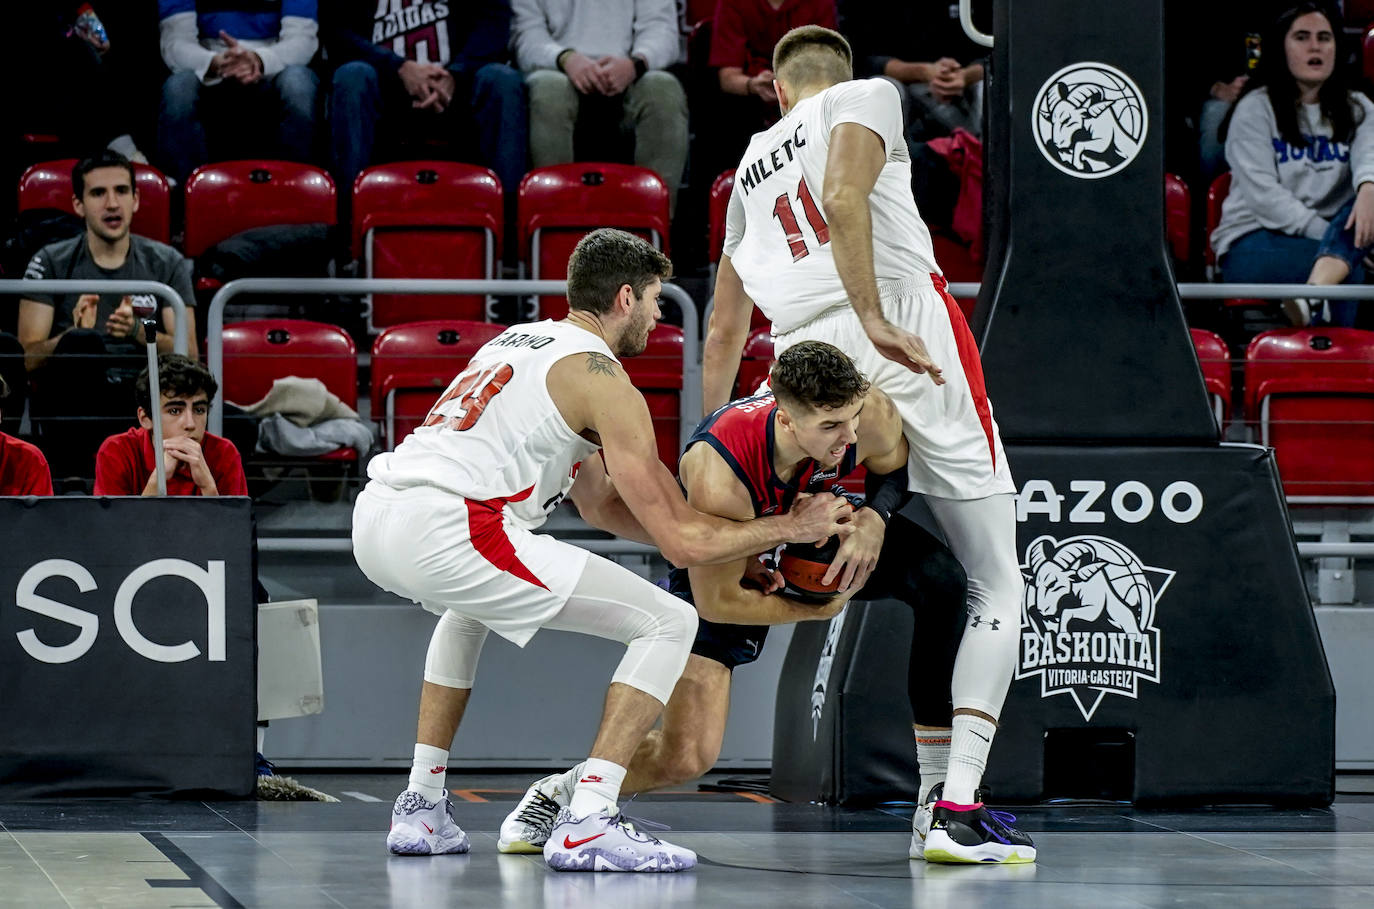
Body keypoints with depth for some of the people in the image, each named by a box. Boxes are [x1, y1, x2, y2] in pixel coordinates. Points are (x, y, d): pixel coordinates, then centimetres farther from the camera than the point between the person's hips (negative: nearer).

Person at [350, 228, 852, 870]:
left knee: (469, 606, 43)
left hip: (373, 521, 9)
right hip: (447, 529, -9)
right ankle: (584, 825, -10)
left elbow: (600, 504, 36)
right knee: (669, 623, 0)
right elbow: (680, 541, 2)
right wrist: (794, 528, 16)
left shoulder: (519, 339, 30)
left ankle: (420, 809, 34)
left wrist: (734, 546, 34)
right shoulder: (603, 381, 3)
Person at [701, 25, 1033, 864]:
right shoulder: (870, 96, 13)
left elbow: (723, 334, 33)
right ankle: (960, 808, -12)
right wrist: (875, 320, -15)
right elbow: (844, 197, -10)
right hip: (912, 339, -5)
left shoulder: (752, 168, 29)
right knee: (997, 588, 1)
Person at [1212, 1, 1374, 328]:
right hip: (1252, 245, -4)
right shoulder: (1256, 109, 3)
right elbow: (1264, 197, -10)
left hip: (1321, 237, 4)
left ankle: (1310, 298, -52)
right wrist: (1337, 240, -21)